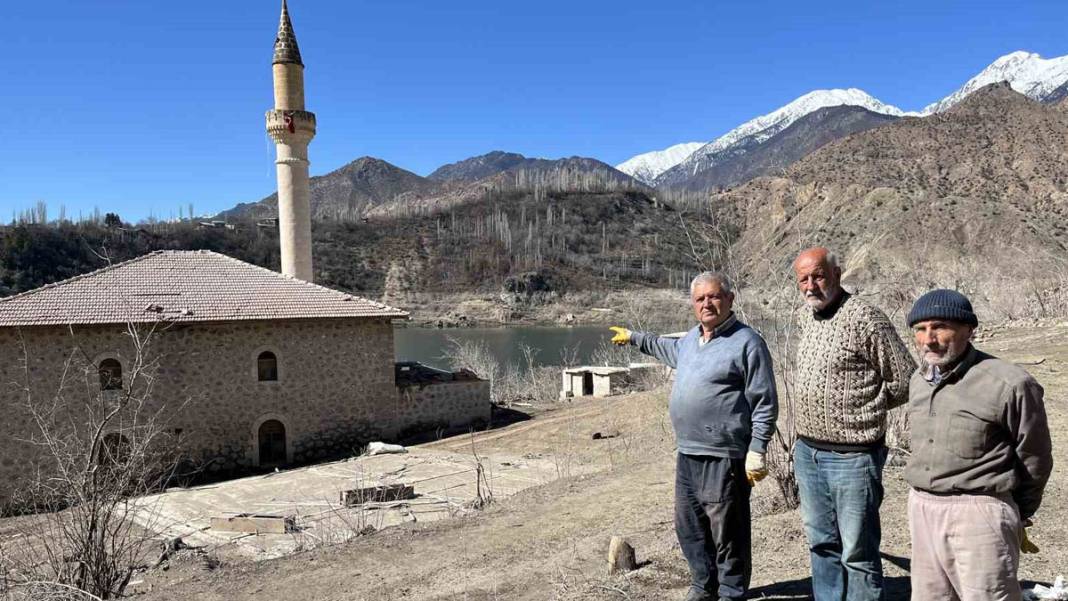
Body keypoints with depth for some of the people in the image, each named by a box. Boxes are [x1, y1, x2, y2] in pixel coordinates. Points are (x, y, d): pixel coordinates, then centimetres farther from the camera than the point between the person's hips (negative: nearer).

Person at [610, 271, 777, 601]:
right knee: (689, 527, 18)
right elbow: (670, 348, 38)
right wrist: (635, 338, 43)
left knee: (727, 534, 1)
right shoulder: (690, 339, 12)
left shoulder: (747, 342, -11)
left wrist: (757, 451, -16)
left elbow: (765, 403, -12)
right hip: (687, 453, 8)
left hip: (723, 458, -8)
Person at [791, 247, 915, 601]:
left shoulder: (865, 319, -15)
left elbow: (904, 381, -11)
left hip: (851, 456, -7)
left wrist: (859, 407, -4)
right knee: (822, 544, 20)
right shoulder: (805, 316, 8)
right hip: (807, 452, 7)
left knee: (858, 554, 4)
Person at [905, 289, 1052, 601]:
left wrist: (1019, 515, 7)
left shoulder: (1009, 383, -13)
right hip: (921, 508, 7)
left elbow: (1034, 458, -3)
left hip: (979, 513, -7)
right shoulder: (919, 380, 8)